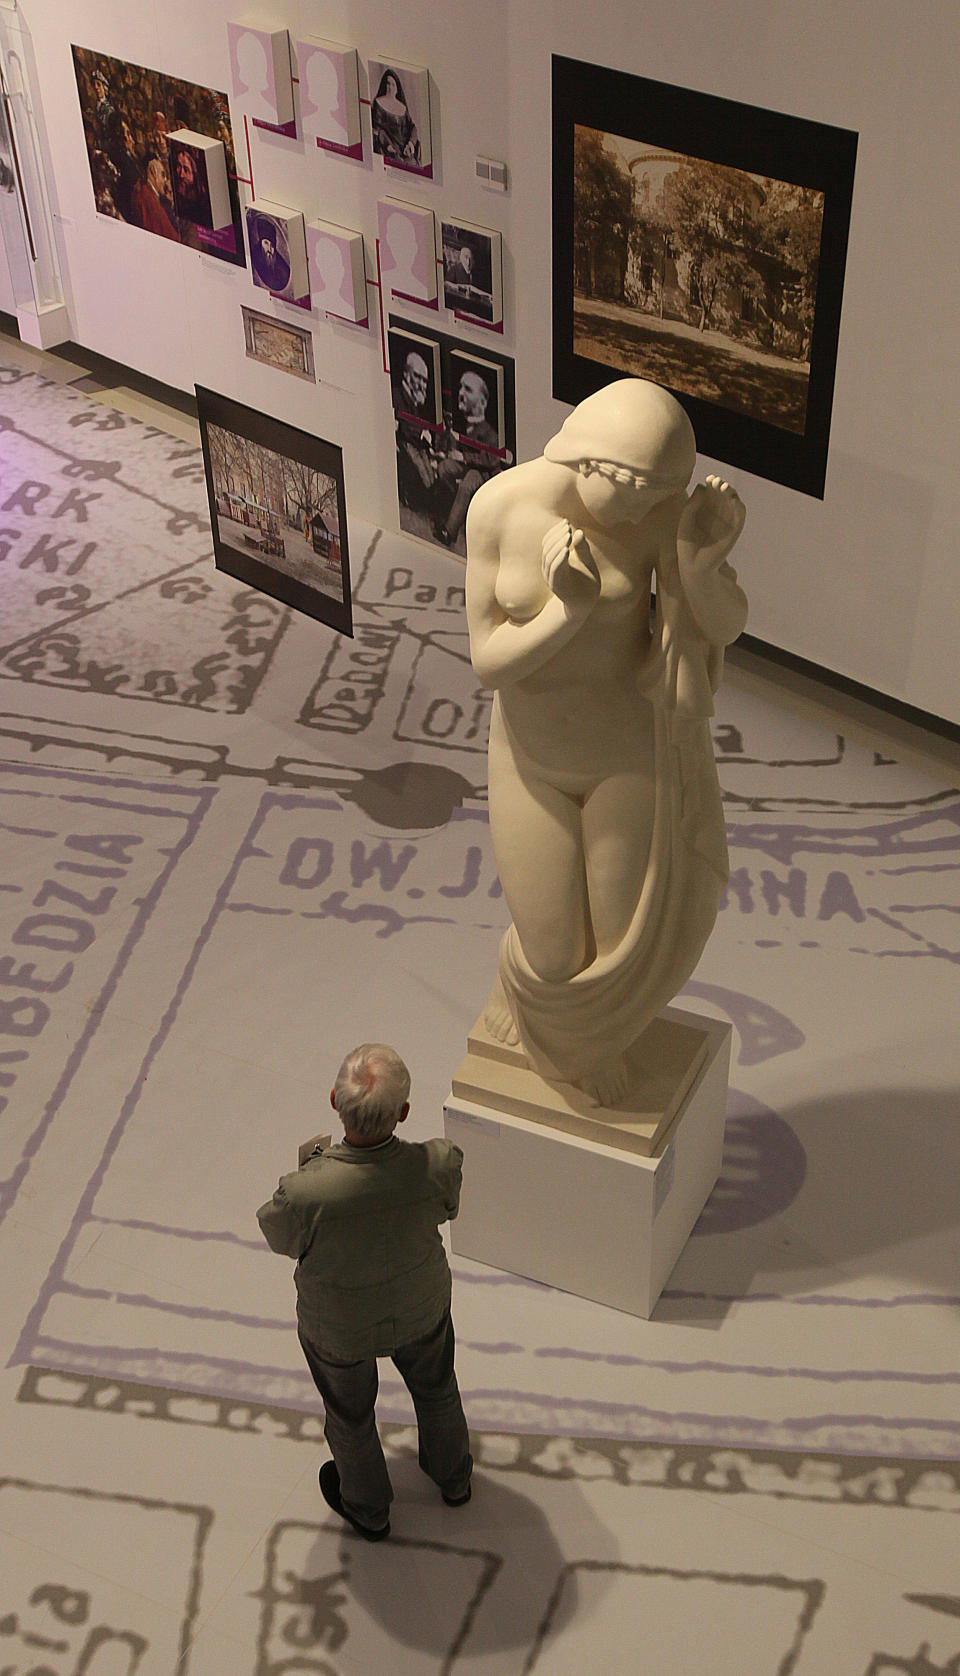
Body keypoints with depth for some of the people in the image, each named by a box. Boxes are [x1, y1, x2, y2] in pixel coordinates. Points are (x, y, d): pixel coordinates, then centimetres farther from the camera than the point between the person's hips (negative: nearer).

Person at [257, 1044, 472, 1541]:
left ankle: (367, 1509, 56)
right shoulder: (439, 1165, -36)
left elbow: (278, 1236, -18)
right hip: (421, 1308, 2)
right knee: (435, 1388, 33)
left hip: (338, 1328, -2)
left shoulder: (306, 1193, -42)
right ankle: (452, 1476, 61)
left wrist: (312, 1169, -6)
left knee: (349, 1415, 29)